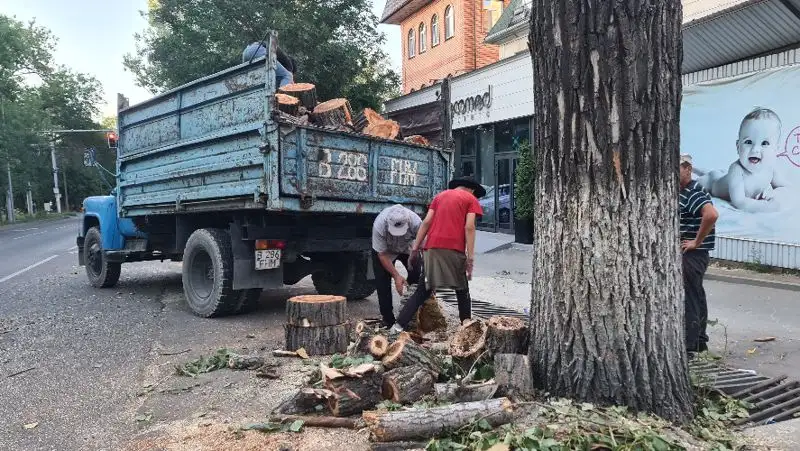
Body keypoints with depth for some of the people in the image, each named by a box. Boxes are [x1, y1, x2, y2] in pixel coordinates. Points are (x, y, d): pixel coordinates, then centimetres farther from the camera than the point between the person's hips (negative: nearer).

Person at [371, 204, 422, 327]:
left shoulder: (415, 222, -37)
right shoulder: (379, 225, -38)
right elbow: (382, 255, -27)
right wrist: (396, 276, -28)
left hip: (407, 248, 1)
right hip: (384, 250, -1)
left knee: (417, 274, -16)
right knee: (382, 282, -11)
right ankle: (388, 319, 2)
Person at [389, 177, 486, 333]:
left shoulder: (440, 195, 22)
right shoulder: (471, 199, 9)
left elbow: (426, 222, 12)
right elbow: (469, 227, -5)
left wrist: (415, 248, 12)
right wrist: (470, 257, -8)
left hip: (432, 247, 4)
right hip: (454, 250, -4)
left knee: (422, 291, 8)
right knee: (462, 292, 14)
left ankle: (399, 325, 0)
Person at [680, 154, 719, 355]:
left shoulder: (693, 193, -17)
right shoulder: (680, 191, 12)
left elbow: (712, 214, -34)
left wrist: (697, 242, -24)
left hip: (693, 254, -10)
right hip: (684, 254, 10)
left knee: (690, 299, -5)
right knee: (696, 297, 18)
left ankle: (689, 346, 1)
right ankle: (700, 342, 30)